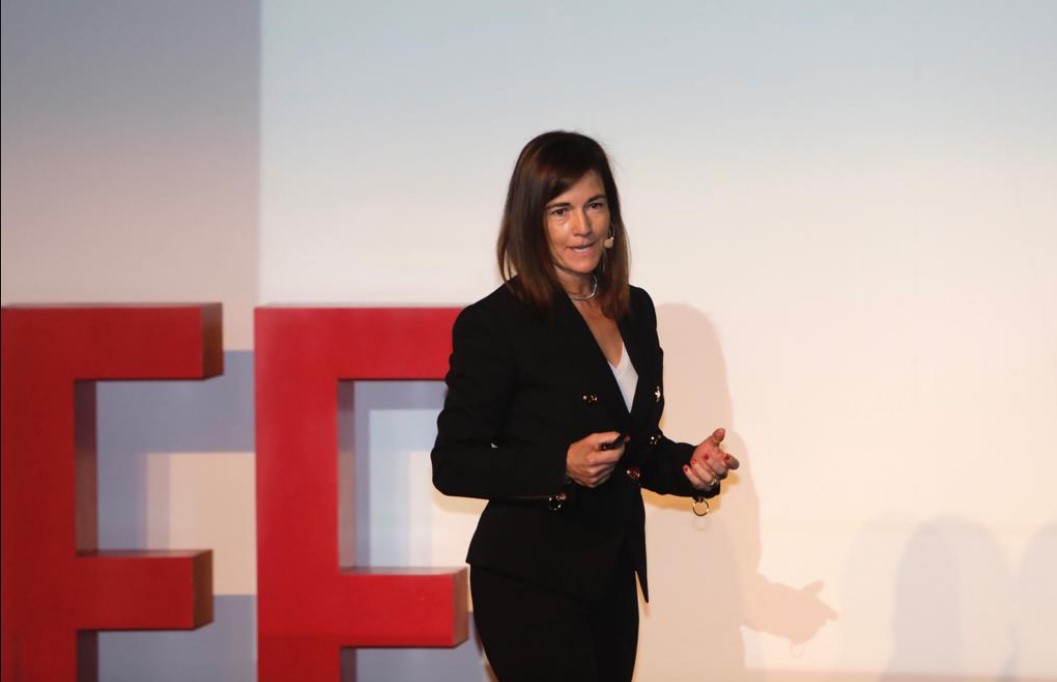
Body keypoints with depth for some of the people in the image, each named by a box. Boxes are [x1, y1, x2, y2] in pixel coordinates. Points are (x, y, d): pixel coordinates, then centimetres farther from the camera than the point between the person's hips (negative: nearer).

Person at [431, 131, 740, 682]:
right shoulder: (494, 323, -10)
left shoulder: (635, 311, 11)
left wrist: (691, 465, 0)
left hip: (613, 575, 7)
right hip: (529, 580, -7)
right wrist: (562, 466, -22)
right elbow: (452, 465, -11)